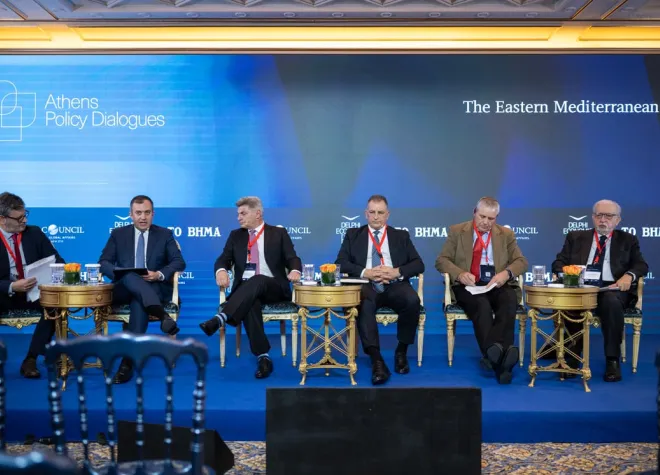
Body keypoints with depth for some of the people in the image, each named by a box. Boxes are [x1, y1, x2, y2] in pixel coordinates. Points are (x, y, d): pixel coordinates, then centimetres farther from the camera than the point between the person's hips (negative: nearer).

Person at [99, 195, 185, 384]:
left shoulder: (165, 234, 11)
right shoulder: (118, 234, 14)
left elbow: (179, 262, 2)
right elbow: (104, 262, 7)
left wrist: (159, 274, -18)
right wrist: (119, 272, -16)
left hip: (155, 288, -1)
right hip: (124, 288, 1)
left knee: (139, 303, -36)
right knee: (129, 276, -35)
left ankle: (128, 361, -40)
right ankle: (160, 313, -55)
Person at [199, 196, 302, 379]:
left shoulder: (279, 233, 11)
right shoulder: (236, 235, 18)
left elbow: (292, 259, 3)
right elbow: (223, 259, 8)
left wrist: (295, 271, -22)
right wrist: (221, 270, -17)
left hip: (273, 288, -2)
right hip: (245, 289, 2)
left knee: (257, 281, -37)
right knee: (250, 302, -35)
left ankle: (220, 319, -50)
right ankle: (263, 356, -39)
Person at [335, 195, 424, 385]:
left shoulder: (401, 236, 19)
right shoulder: (353, 234, 17)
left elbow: (418, 264, 8)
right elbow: (340, 263, 5)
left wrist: (397, 271, -12)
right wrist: (365, 272, -13)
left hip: (394, 285, 1)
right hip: (366, 285, -1)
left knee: (412, 300, -33)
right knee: (363, 304, -37)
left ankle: (401, 351, -12)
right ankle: (376, 360, -37)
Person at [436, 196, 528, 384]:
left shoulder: (506, 234, 15)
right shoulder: (457, 231, 10)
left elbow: (521, 261, 10)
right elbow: (441, 260, 5)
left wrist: (506, 273, -14)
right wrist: (460, 273, -16)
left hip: (498, 285, 2)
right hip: (469, 286, -2)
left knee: (509, 303, -34)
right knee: (482, 305, -36)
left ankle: (493, 353, -49)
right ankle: (497, 354, -51)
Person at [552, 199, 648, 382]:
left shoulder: (628, 240, 19)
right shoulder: (576, 237, 20)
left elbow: (641, 265, 11)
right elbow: (558, 263, 13)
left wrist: (629, 275, -12)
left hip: (611, 288, 0)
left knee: (612, 302, -37)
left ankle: (612, 361, -28)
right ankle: (571, 356, -21)